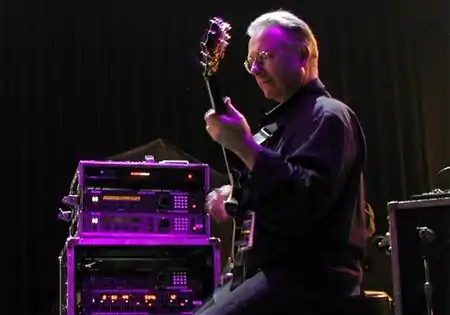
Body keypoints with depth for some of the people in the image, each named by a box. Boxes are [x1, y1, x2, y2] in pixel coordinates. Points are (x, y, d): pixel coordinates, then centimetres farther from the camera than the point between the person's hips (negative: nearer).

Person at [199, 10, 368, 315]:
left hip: (312, 277, -10)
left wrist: (244, 146, -29)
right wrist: (234, 194, 13)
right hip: (278, 270, 10)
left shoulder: (327, 116, -9)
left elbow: (308, 201, -25)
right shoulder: (286, 119, 22)